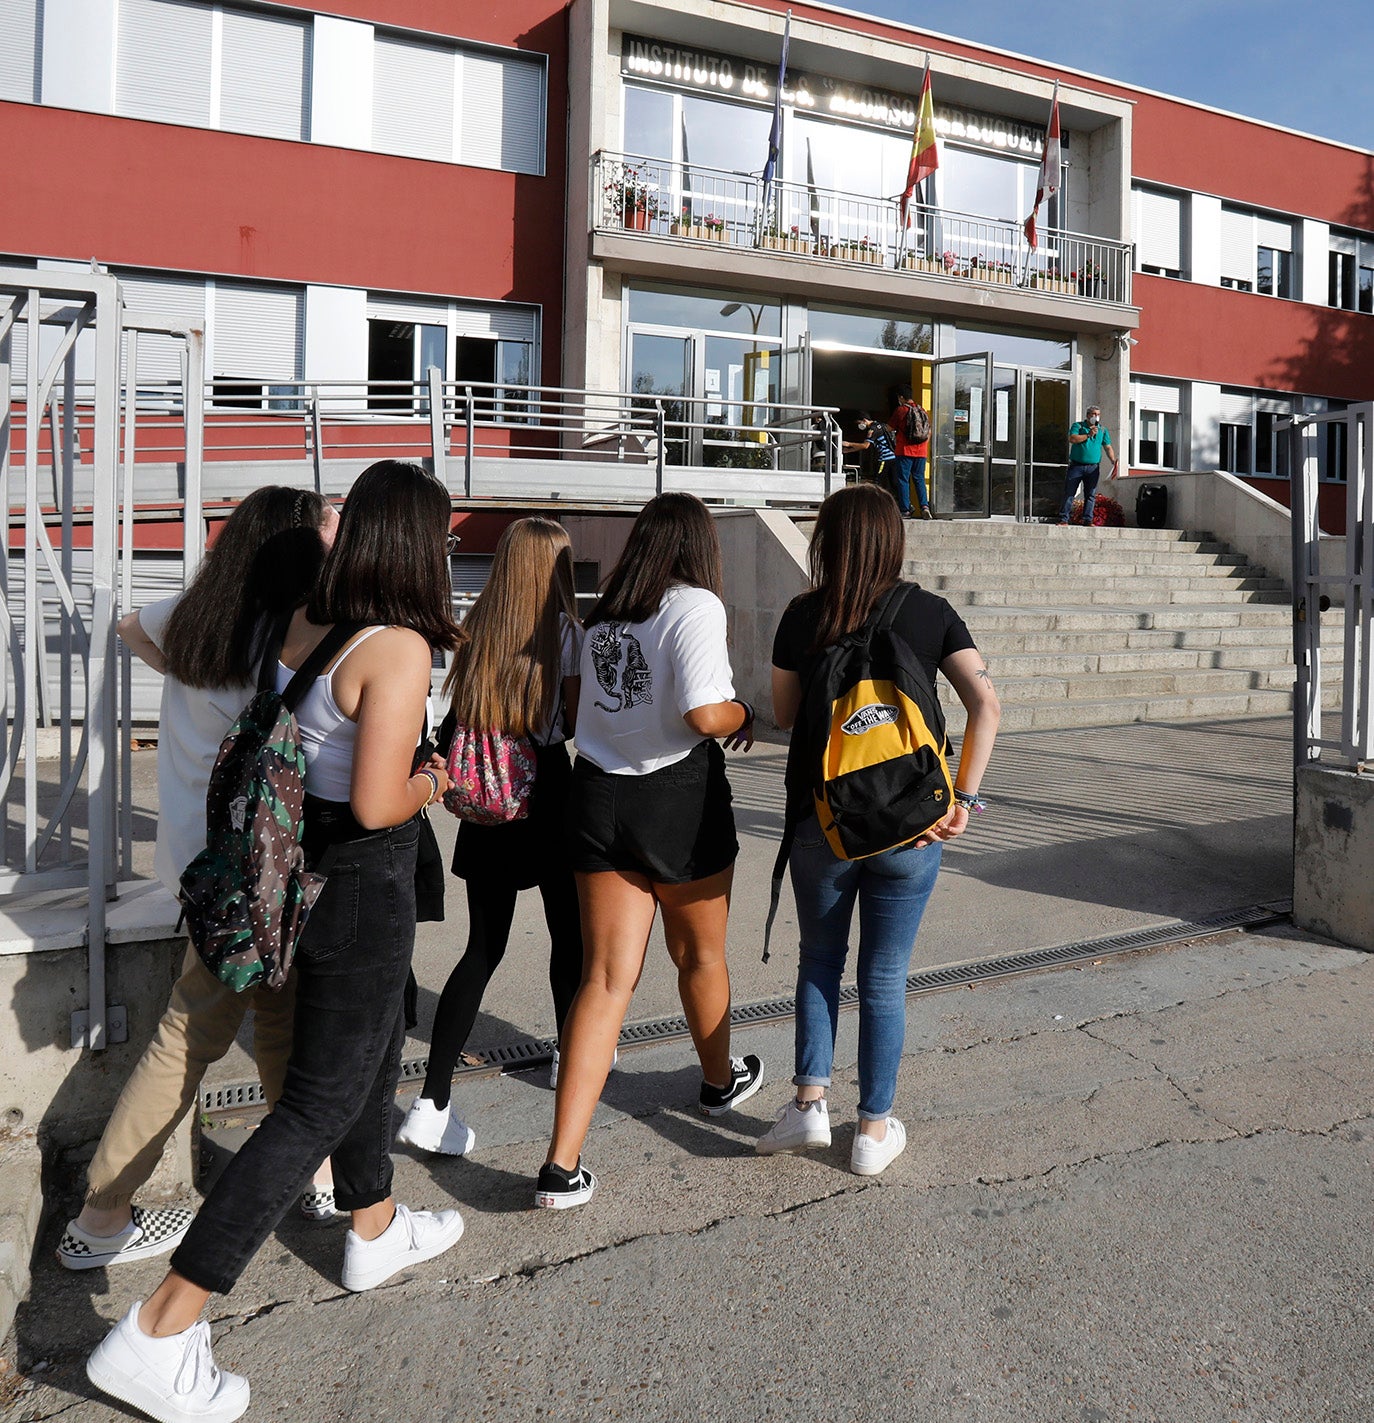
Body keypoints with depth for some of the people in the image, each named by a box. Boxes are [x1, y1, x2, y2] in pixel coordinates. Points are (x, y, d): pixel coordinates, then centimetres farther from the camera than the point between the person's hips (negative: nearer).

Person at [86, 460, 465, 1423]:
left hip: (305, 864, 9)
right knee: (319, 1104, 2)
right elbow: (378, 805, -26)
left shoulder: (302, 624, 0)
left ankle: (377, 1233, 47)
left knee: (374, 1059, 26)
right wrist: (431, 782, -7)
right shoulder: (399, 648, -23)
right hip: (362, 890, -8)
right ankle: (158, 1332, 8)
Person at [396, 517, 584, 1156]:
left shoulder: (475, 627, 4)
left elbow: (458, 714, 7)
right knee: (569, 929, 18)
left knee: (484, 946, 6)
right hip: (547, 788, -4)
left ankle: (431, 1102, -2)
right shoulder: (564, 630, -8)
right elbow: (576, 721, -6)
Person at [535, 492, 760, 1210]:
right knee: (700, 954, 20)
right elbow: (705, 715, -22)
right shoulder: (694, 606, -11)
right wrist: (744, 714, 0)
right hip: (678, 797, -5)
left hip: (598, 794, 5)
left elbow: (593, 703, 11)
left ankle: (562, 1165, -1)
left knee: (606, 977, 4)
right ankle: (720, 1080, 46)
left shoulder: (602, 614, 8)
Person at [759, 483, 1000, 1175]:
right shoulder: (931, 611, -2)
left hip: (821, 820, 0)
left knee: (819, 960, 21)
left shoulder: (804, 615, -4)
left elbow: (784, 714, 4)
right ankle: (874, 1128, 21)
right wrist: (963, 798, -7)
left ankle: (810, 1100, 15)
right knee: (884, 978, 13)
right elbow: (986, 705, -9)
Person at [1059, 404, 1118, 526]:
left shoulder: (1103, 430, 14)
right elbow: (1072, 439, -13)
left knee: (1091, 495, 0)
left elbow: (1108, 447, 11)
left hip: (1093, 467, 2)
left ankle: (1088, 520, 2)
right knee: (1069, 493, -4)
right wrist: (1088, 435, -15)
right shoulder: (1078, 426, 5)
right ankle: (1064, 519, -1)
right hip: (1076, 465, -2)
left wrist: (1113, 461, -3)